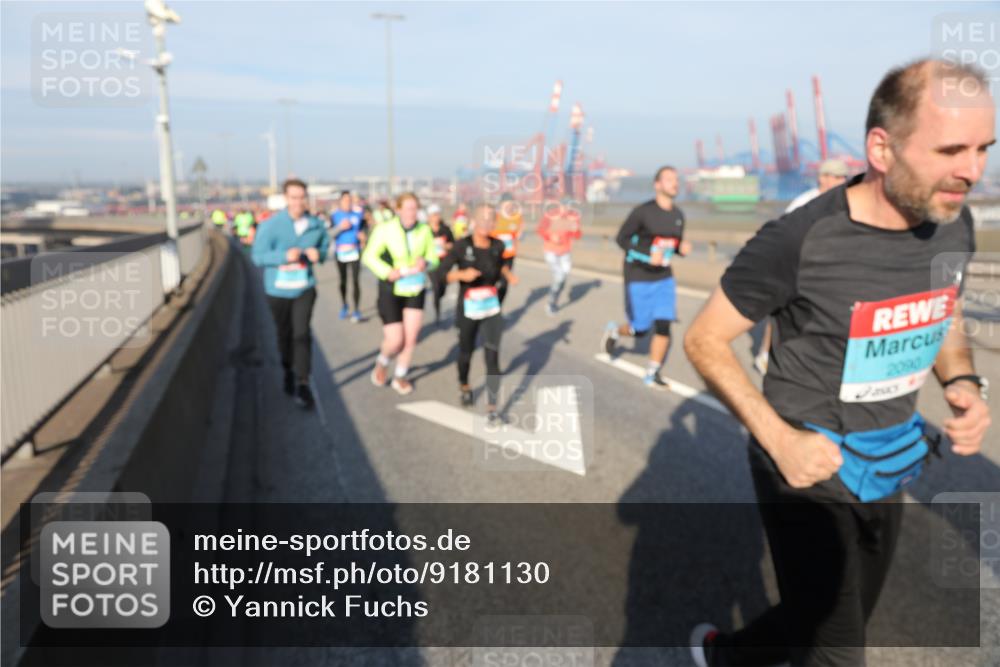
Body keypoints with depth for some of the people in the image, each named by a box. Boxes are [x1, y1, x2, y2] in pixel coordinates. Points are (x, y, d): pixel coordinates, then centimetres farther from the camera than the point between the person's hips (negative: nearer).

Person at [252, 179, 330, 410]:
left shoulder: (316, 225, -4)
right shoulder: (271, 225, -14)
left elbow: (325, 247, 11)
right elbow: (258, 256, -13)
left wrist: (319, 254, -14)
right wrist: (285, 256, -29)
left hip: (305, 288, 1)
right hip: (278, 289, 0)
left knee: (302, 334, -10)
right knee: (284, 334, 15)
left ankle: (302, 384, -7)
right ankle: (289, 372, 39)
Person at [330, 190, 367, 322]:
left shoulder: (358, 214, 3)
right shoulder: (334, 215, 1)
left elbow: (364, 229, 14)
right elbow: (330, 233, -3)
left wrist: (363, 235, -8)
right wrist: (340, 227, -19)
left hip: (355, 252, -1)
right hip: (340, 252, 1)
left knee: (355, 281, -8)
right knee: (343, 280, 10)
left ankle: (357, 311, -5)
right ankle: (344, 306, 30)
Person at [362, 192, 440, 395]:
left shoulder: (425, 230, -6)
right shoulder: (384, 229, -13)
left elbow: (433, 258, 3)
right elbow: (369, 256, -9)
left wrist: (426, 263, -20)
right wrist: (388, 273, -23)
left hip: (415, 290, 3)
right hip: (391, 291, -3)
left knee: (411, 339, 2)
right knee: (395, 341, -4)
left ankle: (400, 377, 23)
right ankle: (382, 361, 30)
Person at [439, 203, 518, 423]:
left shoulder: (498, 245, -3)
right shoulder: (461, 246, -14)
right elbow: (442, 273, -11)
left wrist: (509, 275, -2)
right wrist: (462, 274, -28)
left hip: (492, 309, 2)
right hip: (468, 309, -2)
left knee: (492, 356, -7)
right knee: (466, 352, 17)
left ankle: (492, 407, -2)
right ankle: (464, 386, 48)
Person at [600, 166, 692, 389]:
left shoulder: (678, 215, 4)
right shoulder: (643, 211, -15)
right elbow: (622, 238, -10)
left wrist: (682, 248, -9)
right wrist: (647, 254, -23)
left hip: (664, 278, 5)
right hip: (638, 278, -5)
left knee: (664, 326, -4)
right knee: (640, 329, 1)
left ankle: (652, 374, 9)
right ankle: (614, 330, 36)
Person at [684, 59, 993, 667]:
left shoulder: (955, 224, -5)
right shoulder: (798, 241, -25)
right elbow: (705, 342, -15)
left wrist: (964, 382, -6)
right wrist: (779, 439, -23)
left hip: (890, 467, 7)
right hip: (809, 466, -7)